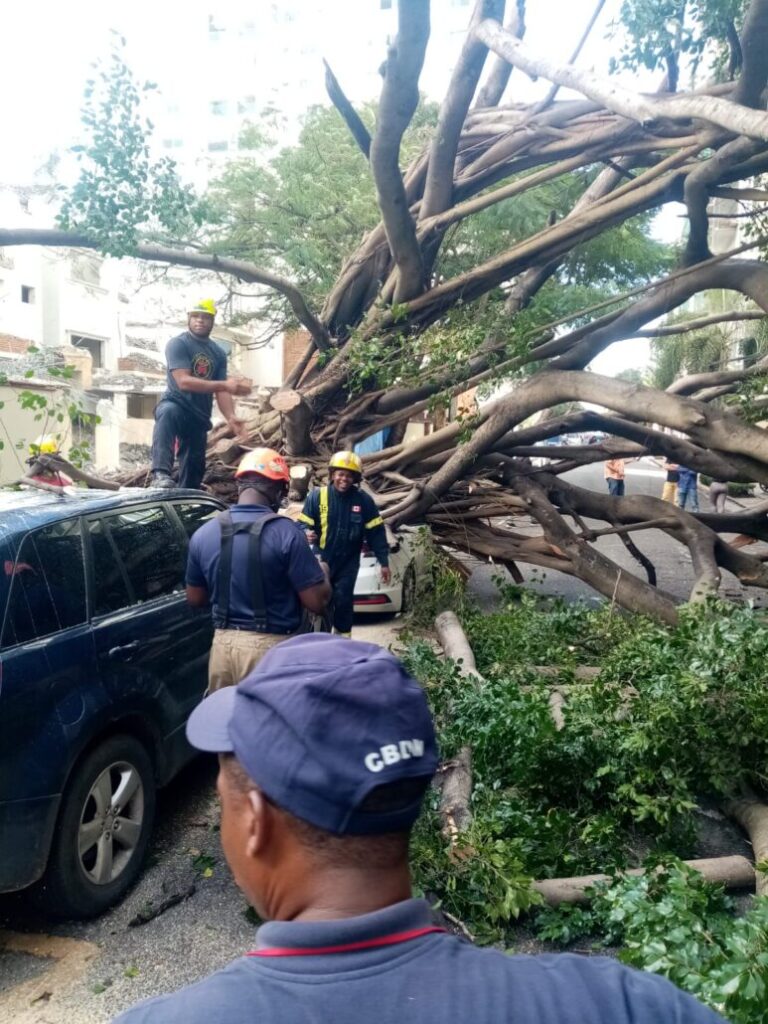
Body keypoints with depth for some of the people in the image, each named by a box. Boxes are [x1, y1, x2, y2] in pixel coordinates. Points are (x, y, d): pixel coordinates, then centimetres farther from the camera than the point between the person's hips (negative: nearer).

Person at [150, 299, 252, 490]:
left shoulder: (218, 353, 8)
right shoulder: (177, 344, -9)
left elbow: (221, 391, 2)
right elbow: (183, 382, -23)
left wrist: (230, 417, -19)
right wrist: (225, 385, -31)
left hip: (200, 416, 6)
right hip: (177, 404, -6)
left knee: (194, 468, 8)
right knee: (168, 412, -41)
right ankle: (161, 473, -53)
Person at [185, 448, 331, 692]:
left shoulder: (202, 534, 1)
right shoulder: (286, 533, -15)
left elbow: (195, 599, 12)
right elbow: (317, 601, -14)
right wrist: (321, 573, 7)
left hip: (223, 643, 5)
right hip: (274, 647, -4)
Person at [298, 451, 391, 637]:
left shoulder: (364, 500, -6)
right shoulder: (317, 496, -7)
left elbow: (376, 533, -2)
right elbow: (303, 523, -2)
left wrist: (384, 562, -4)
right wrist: (306, 533, -26)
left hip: (349, 563, 0)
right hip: (321, 560, 0)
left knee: (343, 602, 5)